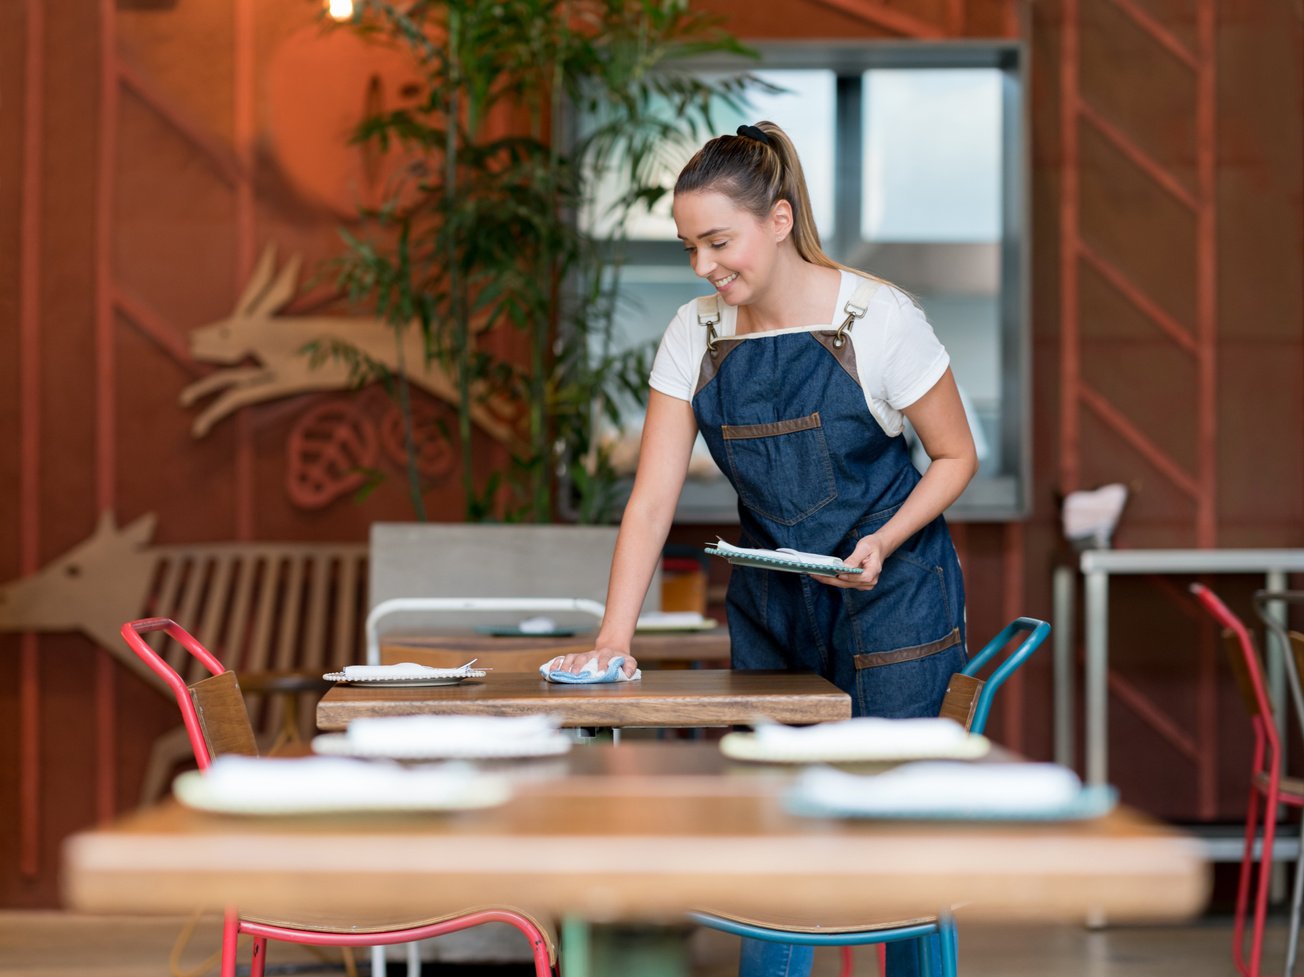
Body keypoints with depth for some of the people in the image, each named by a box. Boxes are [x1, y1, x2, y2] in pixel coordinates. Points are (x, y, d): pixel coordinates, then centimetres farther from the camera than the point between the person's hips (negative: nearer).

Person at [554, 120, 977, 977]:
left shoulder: (879, 318, -16)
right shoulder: (696, 336, -5)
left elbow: (956, 455, -5)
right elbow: (653, 498, -7)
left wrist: (881, 544, -21)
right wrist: (614, 638, -17)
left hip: (890, 593, -4)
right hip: (769, 603, 4)